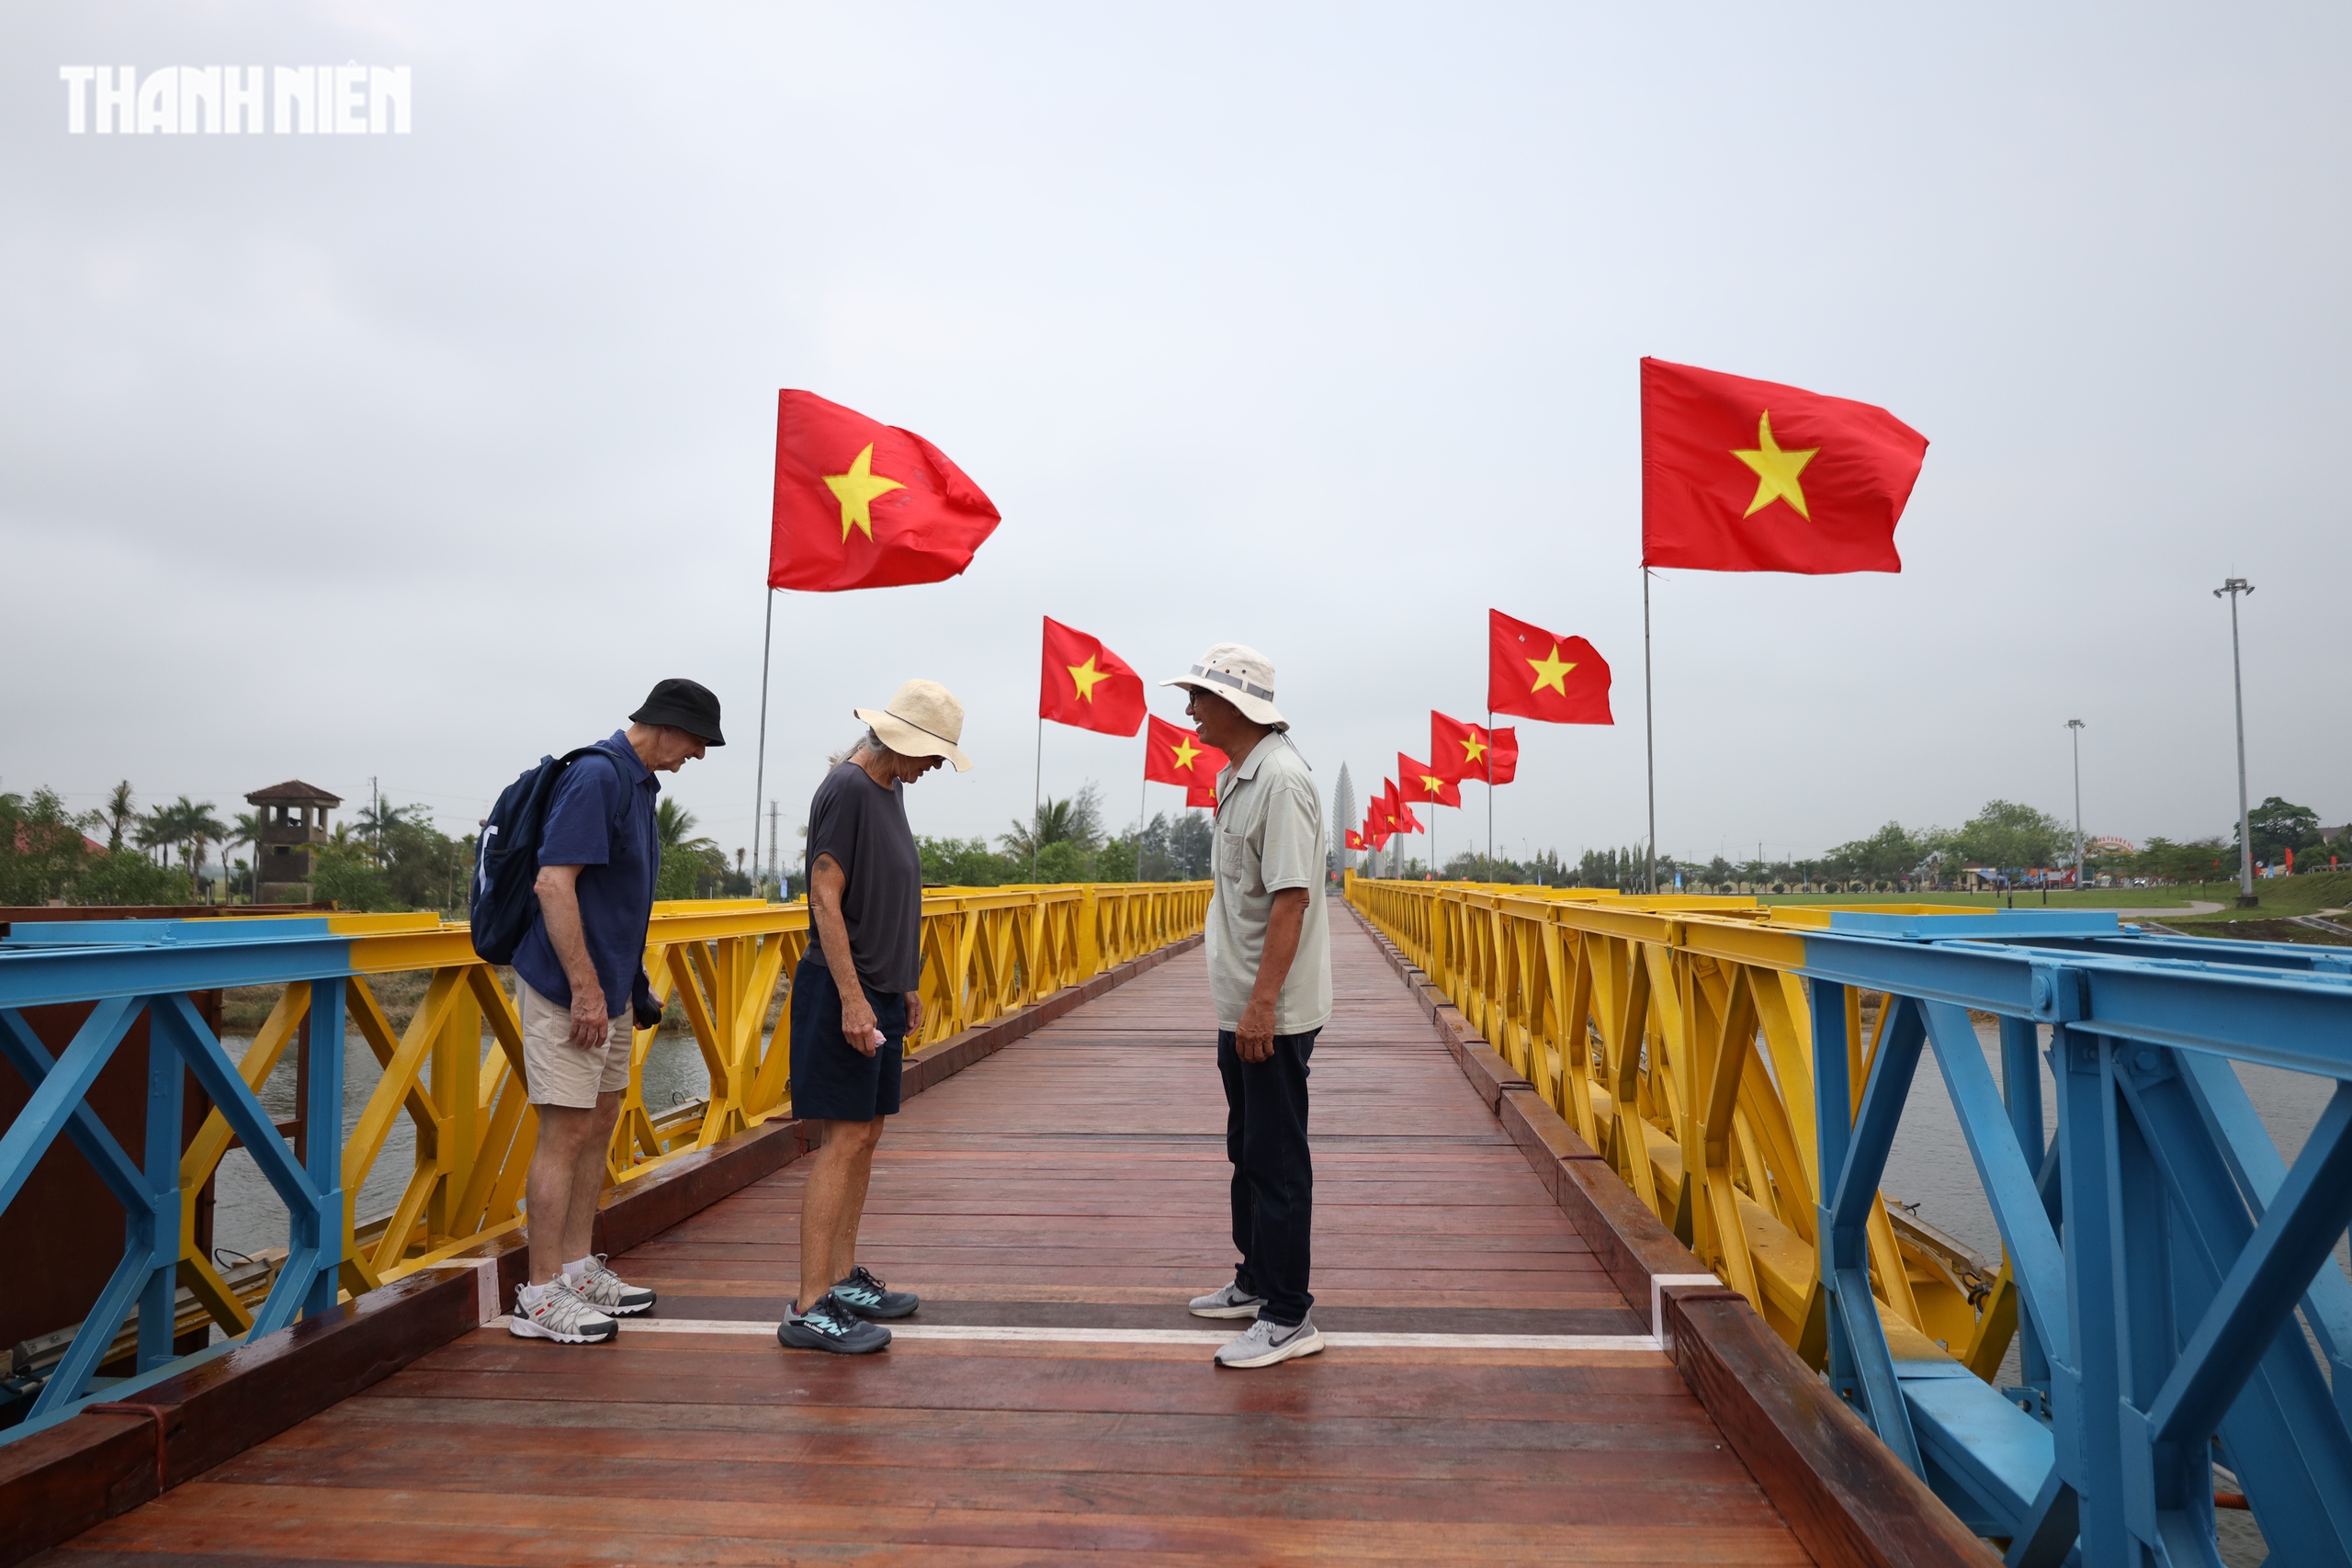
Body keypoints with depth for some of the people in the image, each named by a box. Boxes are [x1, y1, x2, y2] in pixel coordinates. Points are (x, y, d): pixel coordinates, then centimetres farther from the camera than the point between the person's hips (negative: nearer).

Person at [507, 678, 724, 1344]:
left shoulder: (637, 782, 13)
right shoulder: (596, 775, -17)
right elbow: (553, 883, -23)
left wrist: (632, 984, 22)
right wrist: (585, 987, -24)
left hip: (610, 987, 10)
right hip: (569, 988, -10)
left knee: (600, 1122, 14)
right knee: (567, 1130, -5)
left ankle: (578, 1268, 25)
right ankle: (541, 1295, 5)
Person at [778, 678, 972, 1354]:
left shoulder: (889, 789, 14)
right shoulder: (847, 788, -13)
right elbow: (825, 898, -18)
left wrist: (905, 984, 21)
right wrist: (853, 998, -21)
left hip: (879, 991, 9)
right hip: (844, 992, -9)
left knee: (865, 1135, 13)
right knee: (843, 1140, -8)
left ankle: (844, 1279, 23)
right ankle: (809, 1309, -2)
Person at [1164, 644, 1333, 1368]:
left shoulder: (1280, 778, -19)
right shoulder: (1237, 778, 13)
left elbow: (1291, 898, -25)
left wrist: (1263, 1002, -27)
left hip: (1274, 1014, -10)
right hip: (1241, 1007, 10)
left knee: (1277, 1162, -1)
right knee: (1248, 1151, 20)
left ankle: (1288, 1317, 10)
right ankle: (1257, 1282, 35)